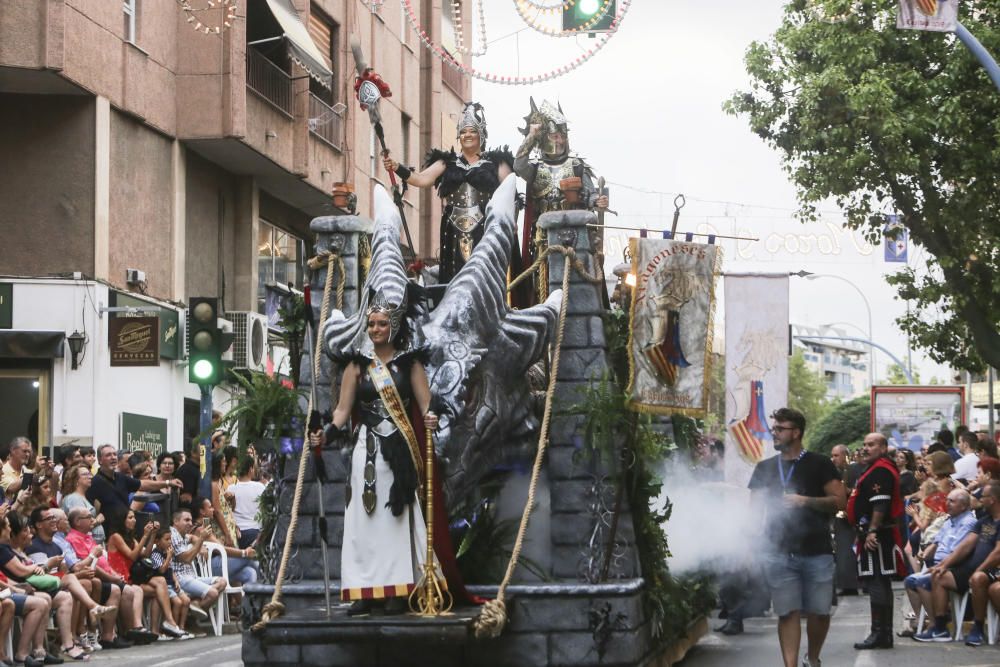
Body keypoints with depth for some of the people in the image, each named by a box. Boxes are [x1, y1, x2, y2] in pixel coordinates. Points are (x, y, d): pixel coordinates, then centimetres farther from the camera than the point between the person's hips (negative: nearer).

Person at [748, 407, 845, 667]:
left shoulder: (819, 465, 2)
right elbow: (755, 505, 12)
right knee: (788, 612, -4)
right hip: (780, 554, 2)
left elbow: (839, 501, -4)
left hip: (817, 551, -2)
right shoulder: (765, 468, 12)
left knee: (819, 612, 3)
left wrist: (805, 501, -16)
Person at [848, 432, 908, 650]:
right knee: (881, 583, 13)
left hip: (876, 535, -12)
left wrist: (872, 531, -27)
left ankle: (879, 634, -13)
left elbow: (880, 505, -24)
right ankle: (884, 634, 17)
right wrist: (866, 532, 26)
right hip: (873, 534, 12)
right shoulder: (876, 470, 21)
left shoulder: (881, 471, -14)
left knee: (876, 582, -12)